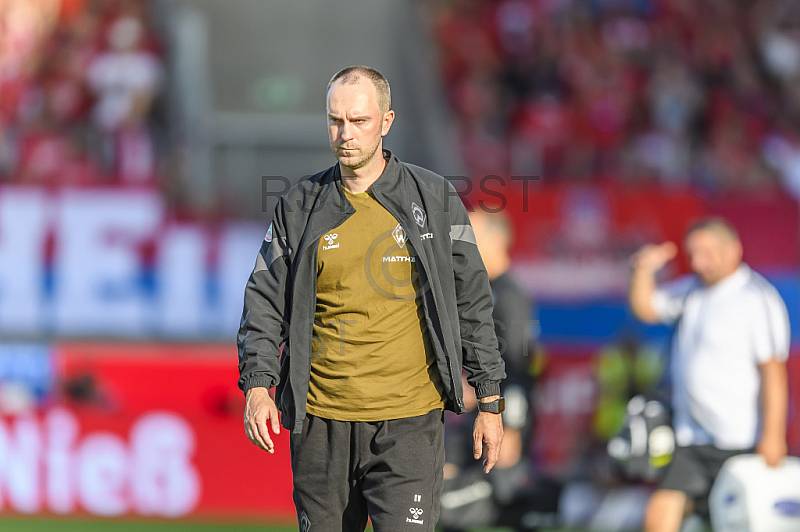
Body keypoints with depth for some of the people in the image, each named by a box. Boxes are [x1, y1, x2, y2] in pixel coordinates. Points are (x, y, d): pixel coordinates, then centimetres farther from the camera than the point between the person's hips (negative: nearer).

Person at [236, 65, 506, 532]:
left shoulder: (435, 199, 3)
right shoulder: (300, 208, 7)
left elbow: (472, 301, 7)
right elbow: (265, 300, 7)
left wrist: (490, 403, 5)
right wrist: (258, 384, -10)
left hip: (408, 422, -2)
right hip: (321, 421, 2)